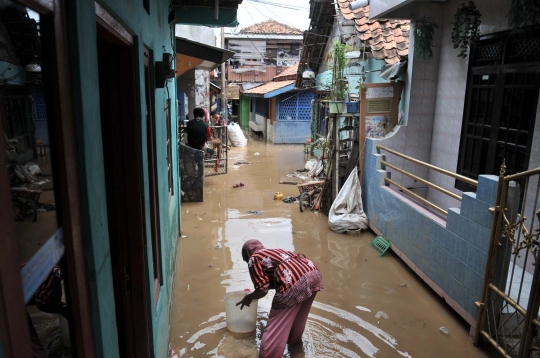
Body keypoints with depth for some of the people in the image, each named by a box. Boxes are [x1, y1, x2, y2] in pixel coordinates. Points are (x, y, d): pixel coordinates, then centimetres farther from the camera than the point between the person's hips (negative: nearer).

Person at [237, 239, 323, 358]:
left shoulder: (254, 259, 12)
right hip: (314, 273, 9)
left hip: (294, 283, -9)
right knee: (299, 312, 34)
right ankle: (294, 339, 56)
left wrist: (248, 298, 23)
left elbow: (263, 290, 4)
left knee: (276, 329, 5)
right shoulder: (275, 251, 34)